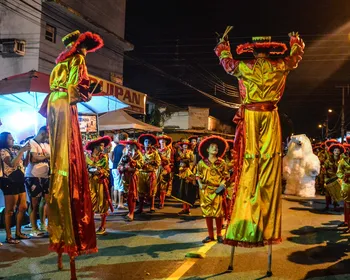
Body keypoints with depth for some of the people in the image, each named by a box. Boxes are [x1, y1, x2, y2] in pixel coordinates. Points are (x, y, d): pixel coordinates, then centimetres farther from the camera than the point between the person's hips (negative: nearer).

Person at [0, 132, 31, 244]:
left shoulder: (15, 151, 16)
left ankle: (18, 232, 21)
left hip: (20, 181, 8)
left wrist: (27, 151, 6)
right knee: (10, 210, -4)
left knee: (23, 207, 11)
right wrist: (22, 151, -24)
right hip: (10, 182, -8)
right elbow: (12, 164, -24)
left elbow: (25, 163, 17)